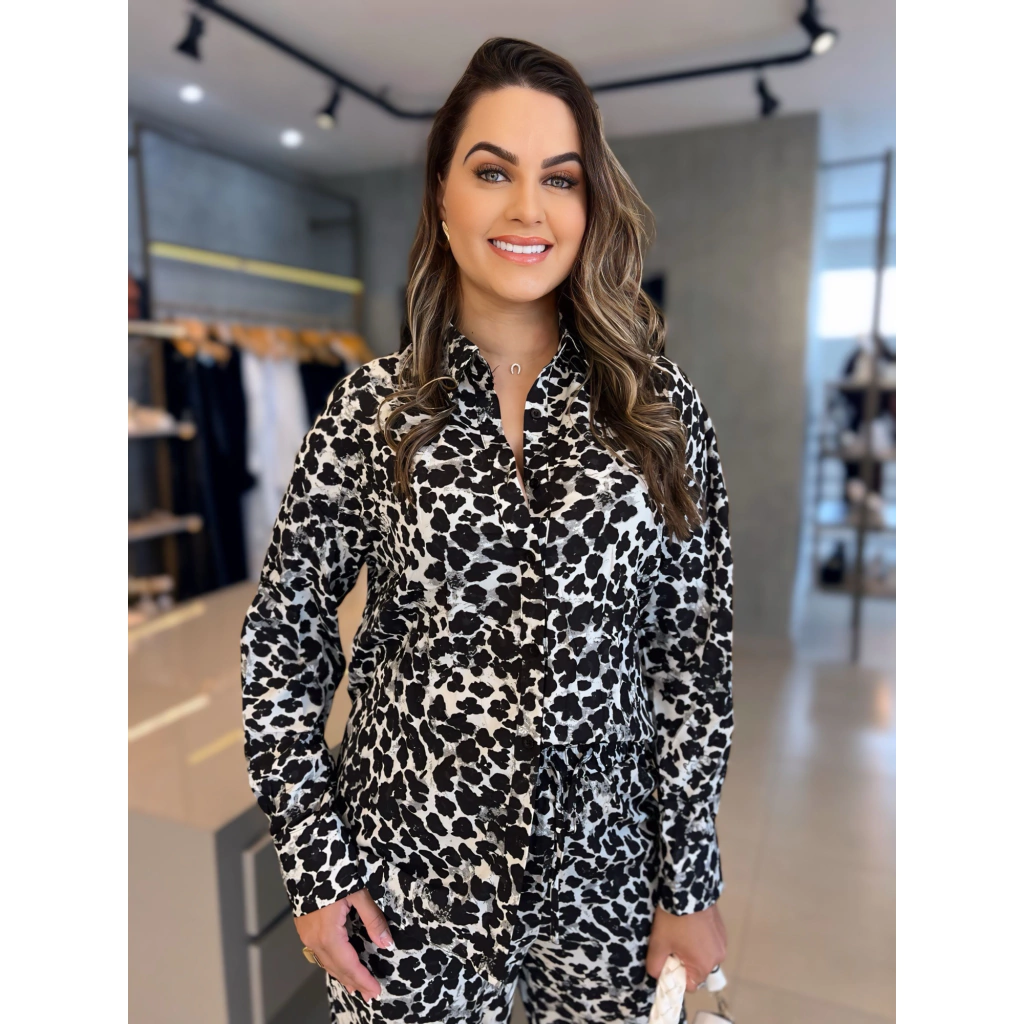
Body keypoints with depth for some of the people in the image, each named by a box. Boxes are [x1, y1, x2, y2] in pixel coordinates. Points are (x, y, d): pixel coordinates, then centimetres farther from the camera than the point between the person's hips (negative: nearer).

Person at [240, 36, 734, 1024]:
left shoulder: (658, 403, -6)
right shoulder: (371, 405, -7)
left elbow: (693, 650, -4)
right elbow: (283, 637, -2)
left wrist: (692, 884, -1)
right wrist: (314, 867, -3)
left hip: (603, 875, 1)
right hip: (405, 875, 0)